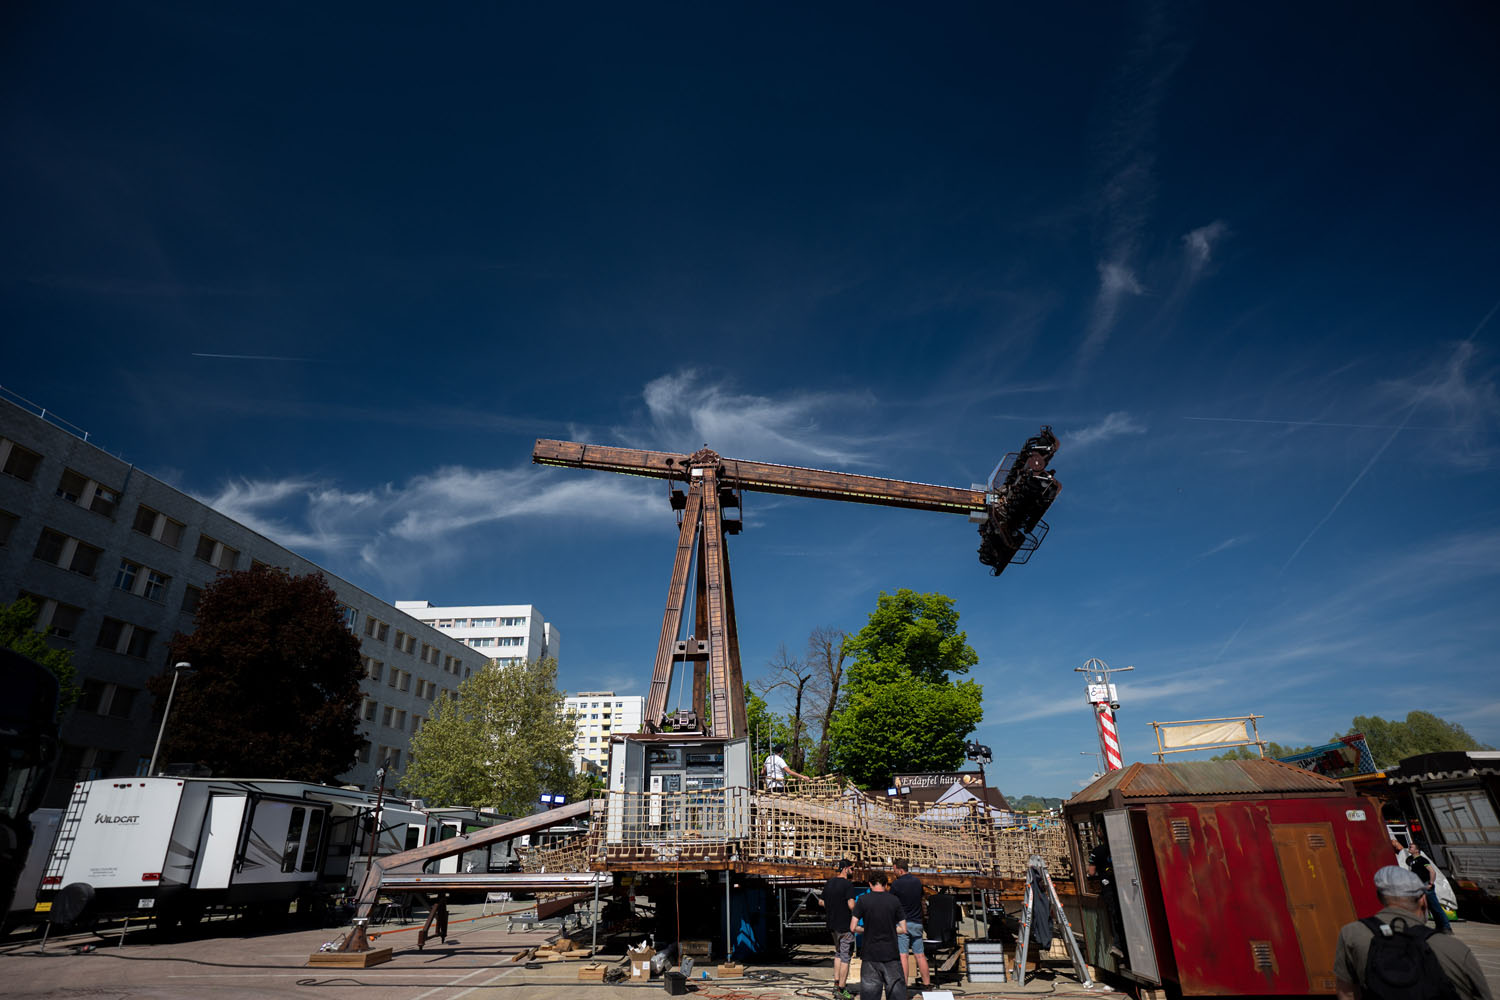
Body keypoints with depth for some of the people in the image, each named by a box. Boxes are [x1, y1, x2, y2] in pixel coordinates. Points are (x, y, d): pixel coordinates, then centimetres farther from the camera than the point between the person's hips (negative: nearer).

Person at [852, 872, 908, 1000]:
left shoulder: (862, 900, -4)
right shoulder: (894, 900, -1)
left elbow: (852, 928, -6)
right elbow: (903, 929, 2)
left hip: (870, 954, -1)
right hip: (891, 954, 1)